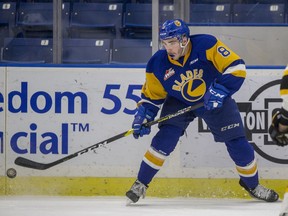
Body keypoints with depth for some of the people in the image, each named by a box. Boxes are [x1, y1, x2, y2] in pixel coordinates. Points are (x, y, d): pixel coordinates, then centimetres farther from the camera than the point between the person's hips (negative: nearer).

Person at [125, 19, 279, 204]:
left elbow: (236, 67, -30)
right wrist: (143, 116, -16)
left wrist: (219, 90, -38)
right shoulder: (158, 65, -19)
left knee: (238, 145, 0)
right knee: (164, 140, -20)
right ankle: (141, 184, -7)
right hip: (179, 103, 1)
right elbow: (151, 96, -5)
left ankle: (252, 185, 26)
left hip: (216, 101, -1)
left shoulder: (206, 45, -30)